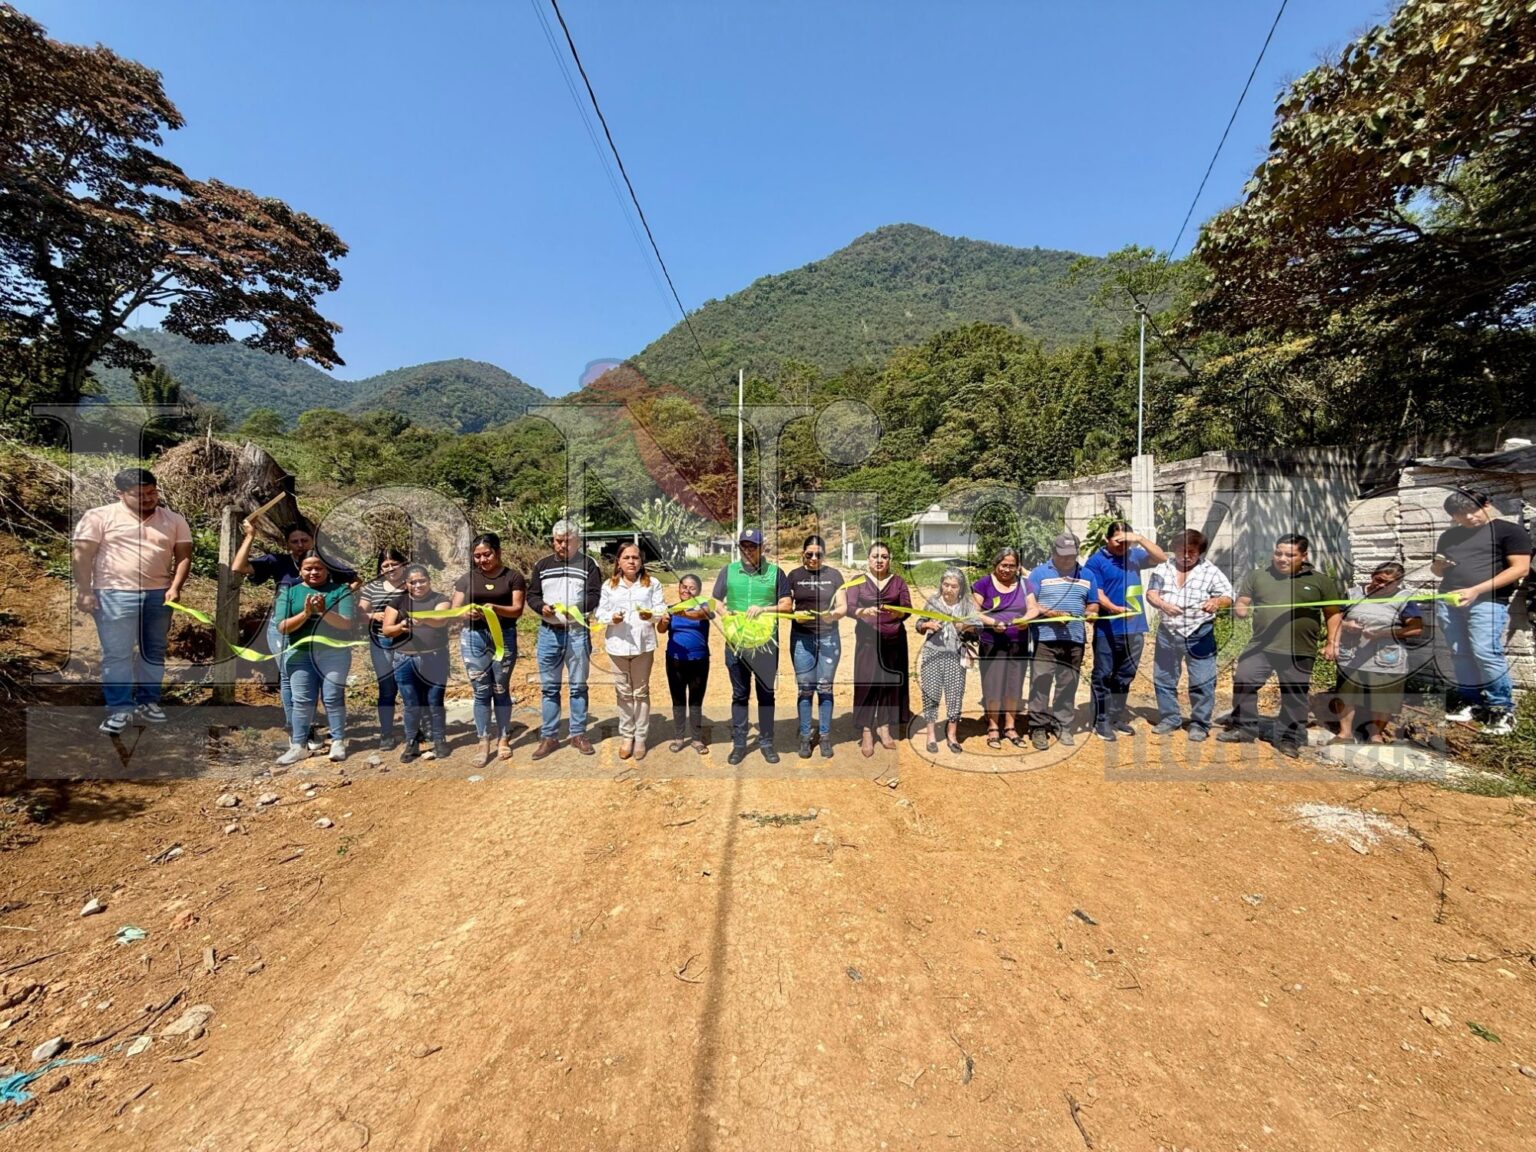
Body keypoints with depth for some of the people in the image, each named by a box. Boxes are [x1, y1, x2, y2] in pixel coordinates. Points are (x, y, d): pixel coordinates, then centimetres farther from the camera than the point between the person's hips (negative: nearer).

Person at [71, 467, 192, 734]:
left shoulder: (175, 520, 6)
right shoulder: (99, 517, -2)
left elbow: (184, 556, 4)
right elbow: (81, 555, -3)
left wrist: (175, 587, -9)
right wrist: (84, 591, -9)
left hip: (159, 594, 3)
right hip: (115, 594, -3)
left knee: (154, 652, 11)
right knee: (117, 654, -1)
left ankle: (147, 702, 22)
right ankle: (119, 709, 7)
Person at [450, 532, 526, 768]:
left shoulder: (513, 576, 1)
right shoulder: (467, 578, 7)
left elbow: (517, 609, -6)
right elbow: (454, 610, 4)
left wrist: (495, 608, -24)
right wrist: (467, 612, -19)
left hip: (504, 637, -1)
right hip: (473, 637, 1)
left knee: (501, 690, 7)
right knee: (481, 691, 3)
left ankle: (503, 739, 20)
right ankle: (484, 743, 11)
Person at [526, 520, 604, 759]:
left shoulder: (588, 564, 0)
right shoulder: (542, 565, 11)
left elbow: (595, 596, -5)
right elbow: (531, 595, 11)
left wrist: (576, 608, -22)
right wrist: (542, 607, -10)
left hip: (578, 632, -2)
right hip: (548, 632, 3)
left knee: (578, 686, 6)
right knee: (549, 687, 7)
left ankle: (578, 734, 17)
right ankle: (548, 736, 16)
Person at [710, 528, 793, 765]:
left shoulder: (775, 572, 1)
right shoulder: (728, 570, 5)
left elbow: (787, 605, 0)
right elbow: (714, 601, 9)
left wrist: (763, 609, -16)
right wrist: (725, 613, -12)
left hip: (766, 643, -1)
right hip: (735, 642, 1)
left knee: (766, 694, 9)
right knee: (739, 695, 11)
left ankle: (766, 742, 21)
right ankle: (739, 743, 21)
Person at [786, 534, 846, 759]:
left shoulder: (834, 575, 3)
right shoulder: (794, 576, 3)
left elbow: (843, 607, 1)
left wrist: (834, 613, -20)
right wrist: (795, 614, -18)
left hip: (829, 637, 0)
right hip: (802, 638, 0)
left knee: (825, 688, 6)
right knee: (805, 689, 4)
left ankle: (825, 736, 17)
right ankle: (805, 737, 15)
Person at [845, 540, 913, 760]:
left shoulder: (898, 581, 7)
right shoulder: (858, 581, 5)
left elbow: (908, 607, -2)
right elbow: (849, 607, -6)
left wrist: (898, 612, -25)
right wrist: (864, 612, -27)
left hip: (894, 640, 2)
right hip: (867, 640, -1)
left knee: (890, 682, 2)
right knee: (866, 682, -6)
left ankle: (883, 727, 16)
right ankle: (866, 733, -1)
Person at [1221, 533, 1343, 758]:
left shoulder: (1320, 581, 6)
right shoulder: (1257, 576, 9)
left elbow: (1333, 614, 9)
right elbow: (1241, 603, 11)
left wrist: (1332, 643, 1)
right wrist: (1240, 610, -13)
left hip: (1299, 652, -1)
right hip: (1259, 647, 1)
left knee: (1294, 697, 6)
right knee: (1243, 682, -4)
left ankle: (1289, 739, 20)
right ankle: (1244, 728, 11)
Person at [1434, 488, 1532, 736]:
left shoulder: (1509, 530, 3)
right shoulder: (1449, 536, 19)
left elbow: (1520, 568, -5)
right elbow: (1438, 570, 29)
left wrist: (1477, 590, -16)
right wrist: (1437, 565, 3)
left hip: (1487, 602, -5)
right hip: (1448, 602, 6)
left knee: (1486, 653, -12)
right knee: (1459, 655, 6)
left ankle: (1502, 708, -1)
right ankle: (1470, 701, 14)